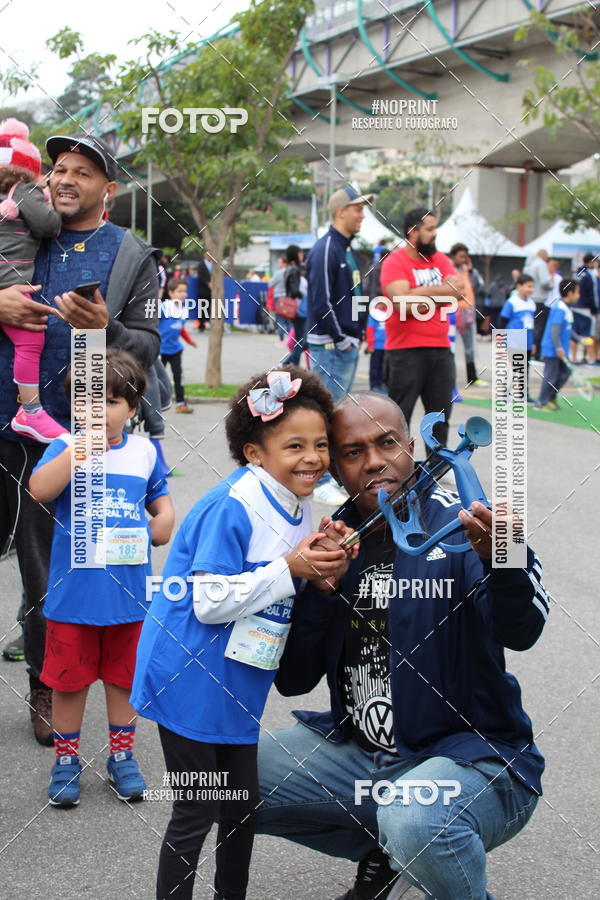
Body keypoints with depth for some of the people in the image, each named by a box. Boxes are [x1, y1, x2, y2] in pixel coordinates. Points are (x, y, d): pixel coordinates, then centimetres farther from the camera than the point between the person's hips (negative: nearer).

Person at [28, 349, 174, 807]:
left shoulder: (144, 450, 5)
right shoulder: (66, 446, -6)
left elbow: (161, 499, 18)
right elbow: (40, 490, -23)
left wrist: (164, 521, -3)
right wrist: (82, 447, -27)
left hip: (129, 591, 3)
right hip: (74, 591, -2)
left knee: (124, 675, 15)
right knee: (70, 677, 8)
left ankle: (122, 756, 31)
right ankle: (66, 759, 25)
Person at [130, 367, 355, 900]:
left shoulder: (297, 505, 4)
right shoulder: (232, 508, -22)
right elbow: (210, 603, -25)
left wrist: (321, 570, -7)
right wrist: (289, 569, -23)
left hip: (238, 681, 8)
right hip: (190, 680, -8)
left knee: (243, 803, 17)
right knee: (196, 813, 1)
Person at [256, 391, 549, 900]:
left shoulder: (458, 526, -11)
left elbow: (520, 632, -29)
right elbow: (292, 682, 3)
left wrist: (505, 563, -52)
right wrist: (317, 588, -15)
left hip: (471, 757, -6)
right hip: (356, 752, 7)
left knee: (415, 823, -38)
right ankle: (380, 853, 16)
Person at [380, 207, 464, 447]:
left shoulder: (440, 259, 11)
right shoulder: (395, 262, -8)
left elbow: (458, 291, -2)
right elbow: (404, 302, -21)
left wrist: (423, 292, -12)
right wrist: (440, 290, -8)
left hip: (440, 349, 6)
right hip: (406, 352, -6)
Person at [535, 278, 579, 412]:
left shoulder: (565, 308, 13)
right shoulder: (560, 309, -19)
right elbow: (555, 329, -25)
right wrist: (558, 348, -27)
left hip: (560, 350, 10)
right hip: (552, 350, -10)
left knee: (564, 373, 12)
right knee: (551, 375, -3)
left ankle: (551, 397, 25)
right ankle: (542, 403, 6)